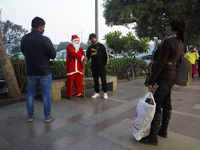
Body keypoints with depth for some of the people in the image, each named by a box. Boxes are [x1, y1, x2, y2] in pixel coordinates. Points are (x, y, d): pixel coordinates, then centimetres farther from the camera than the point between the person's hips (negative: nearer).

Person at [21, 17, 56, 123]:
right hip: (44, 71, -5)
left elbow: (23, 52, 15)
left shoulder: (24, 38, 2)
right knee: (46, 93, 6)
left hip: (30, 71, 5)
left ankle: (30, 115, 26)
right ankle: (47, 116, 15)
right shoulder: (45, 40, -17)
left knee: (30, 93, 16)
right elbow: (53, 55, -12)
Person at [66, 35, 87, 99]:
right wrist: (82, 57, -25)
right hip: (71, 68, -5)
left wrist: (84, 61, -14)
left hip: (79, 68, 5)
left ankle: (78, 93, 22)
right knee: (70, 82, 0)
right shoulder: (69, 47, -1)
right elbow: (73, 53, -19)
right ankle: (69, 95, 12)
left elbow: (83, 56, 8)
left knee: (79, 82, 7)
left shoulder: (80, 48, 17)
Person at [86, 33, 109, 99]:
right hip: (93, 66, 4)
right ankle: (97, 93, 16)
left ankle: (105, 93, 6)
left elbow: (106, 54, 0)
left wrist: (105, 63, -4)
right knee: (95, 80, 7)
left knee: (103, 79, -3)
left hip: (101, 65, -4)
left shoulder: (101, 46, 2)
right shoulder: (90, 48, 13)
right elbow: (88, 56, 15)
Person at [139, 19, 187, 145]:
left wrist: (151, 81, -19)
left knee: (156, 105, -5)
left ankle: (153, 136, 4)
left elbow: (160, 64, -22)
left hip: (163, 77, -10)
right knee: (166, 103, 15)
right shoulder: (179, 42, 12)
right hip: (172, 76, 10)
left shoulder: (167, 41, -16)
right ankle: (164, 131, 30)